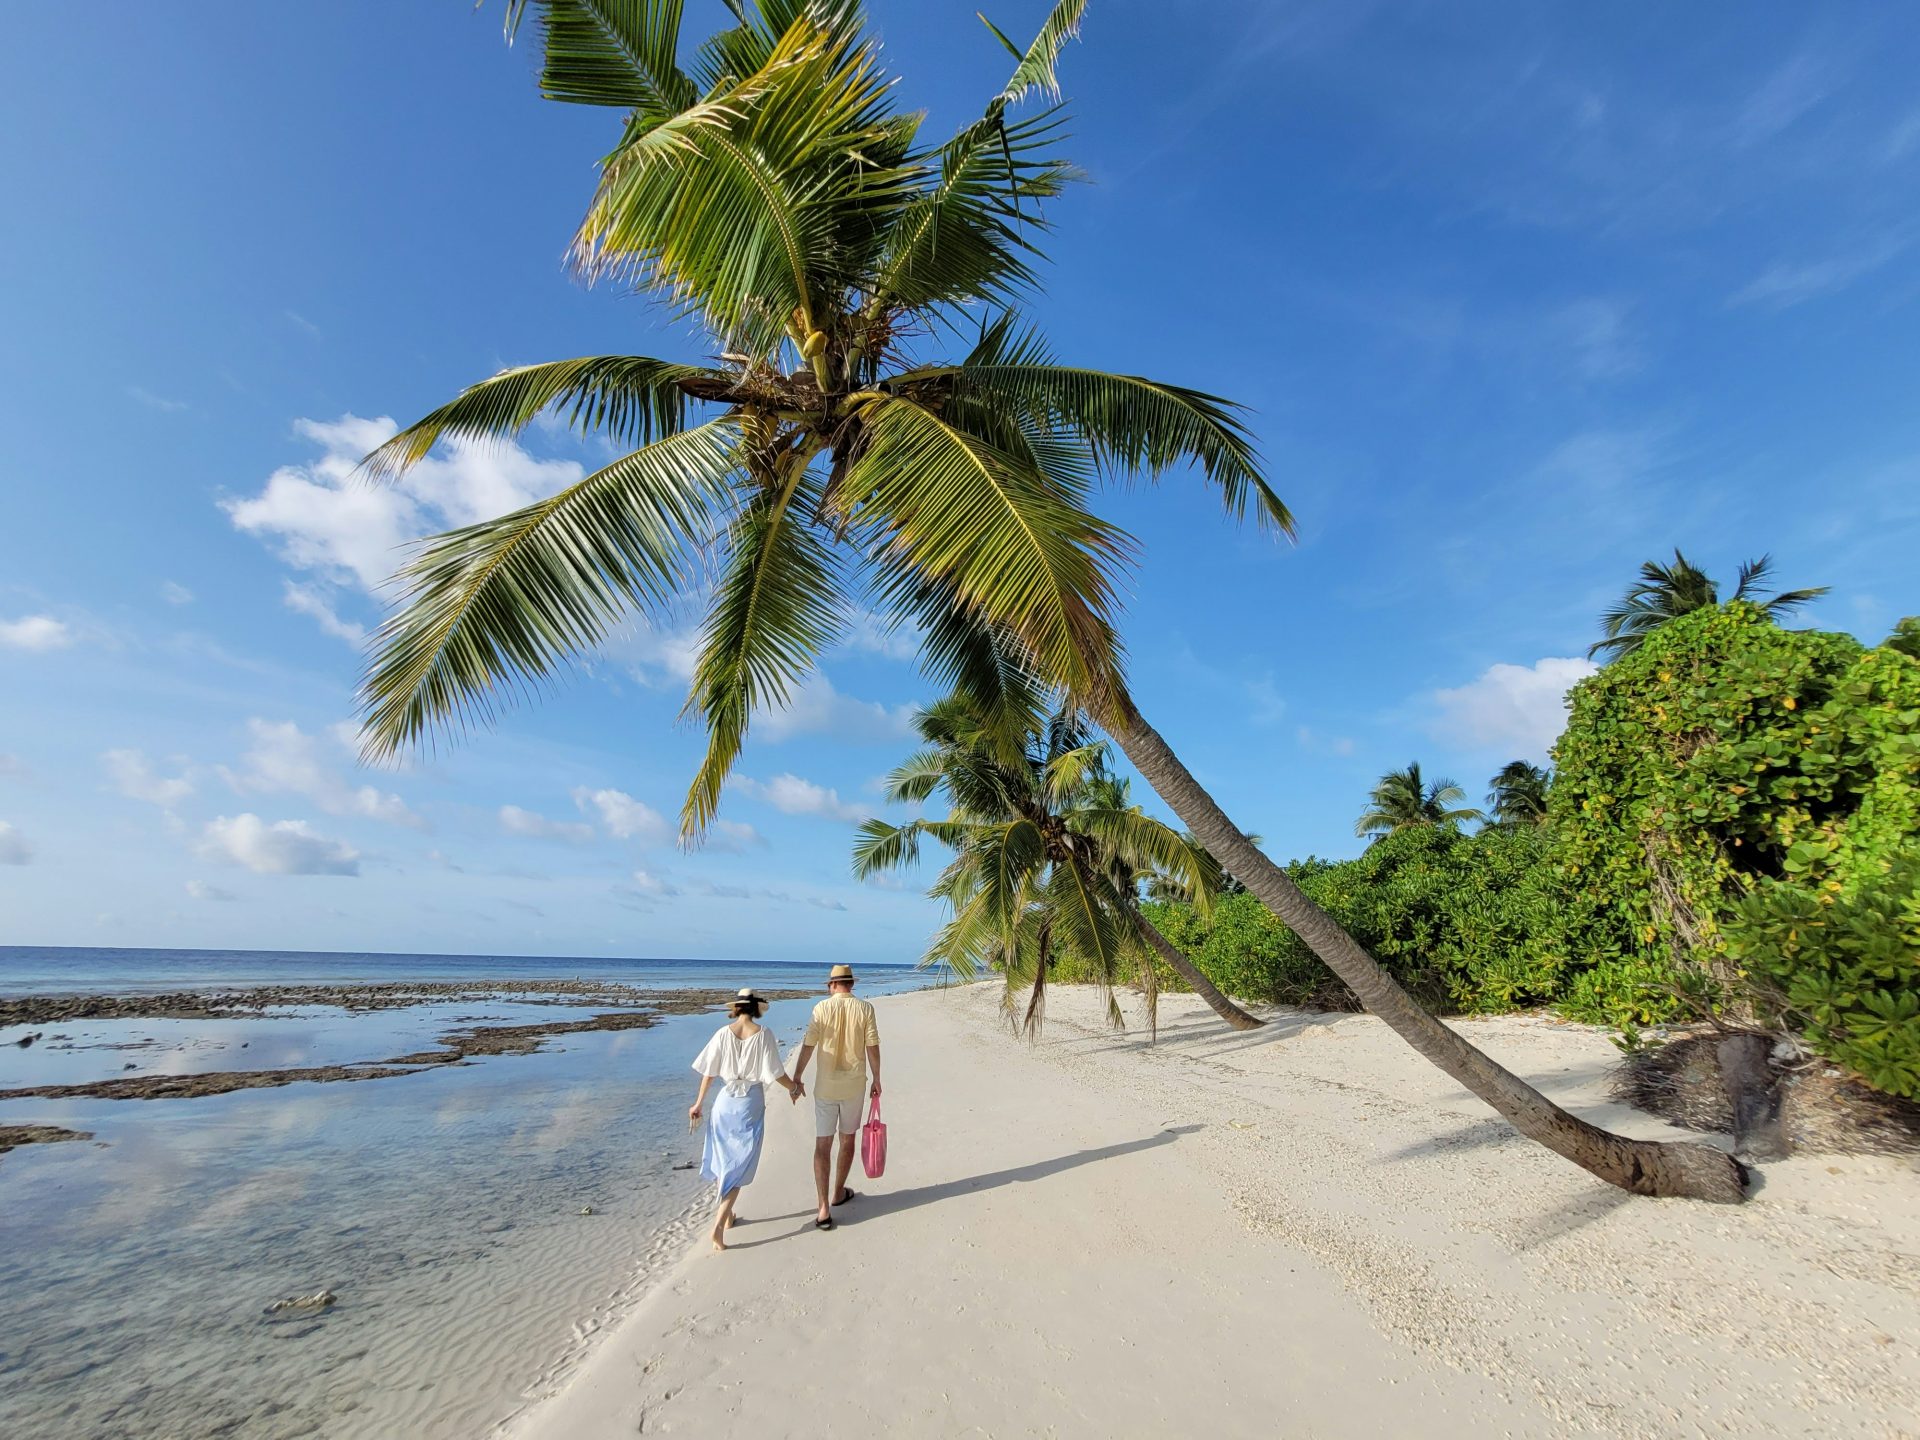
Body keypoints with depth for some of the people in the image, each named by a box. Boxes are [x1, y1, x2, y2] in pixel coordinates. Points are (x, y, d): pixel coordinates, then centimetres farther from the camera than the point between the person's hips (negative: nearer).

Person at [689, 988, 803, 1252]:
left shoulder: (723, 1033, -6)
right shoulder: (764, 1035, -12)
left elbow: (709, 1072, 0)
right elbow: (774, 1073, -11)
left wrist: (699, 1103, 13)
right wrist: (794, 1087, 8)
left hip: (725, 1101, 2)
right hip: (751, 1104, -2)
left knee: (723, 1161, 20)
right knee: (739, 1165, 8)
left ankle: (727, 1215, 31)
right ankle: (719, 1223, -1)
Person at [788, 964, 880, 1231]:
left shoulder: (821, 1008, -8)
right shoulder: (865, 1009, -6)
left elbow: (808, 1046, -8)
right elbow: (872, 1047, -5)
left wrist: (796, 1079, 1)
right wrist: (876, 1080, 7)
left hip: (826, 1086, -1)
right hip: (854, 1085, 1)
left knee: (822, 1144, 6)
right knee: (847, 1139, 19)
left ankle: (824, 1209, 2)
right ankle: (838, 1193, 34)